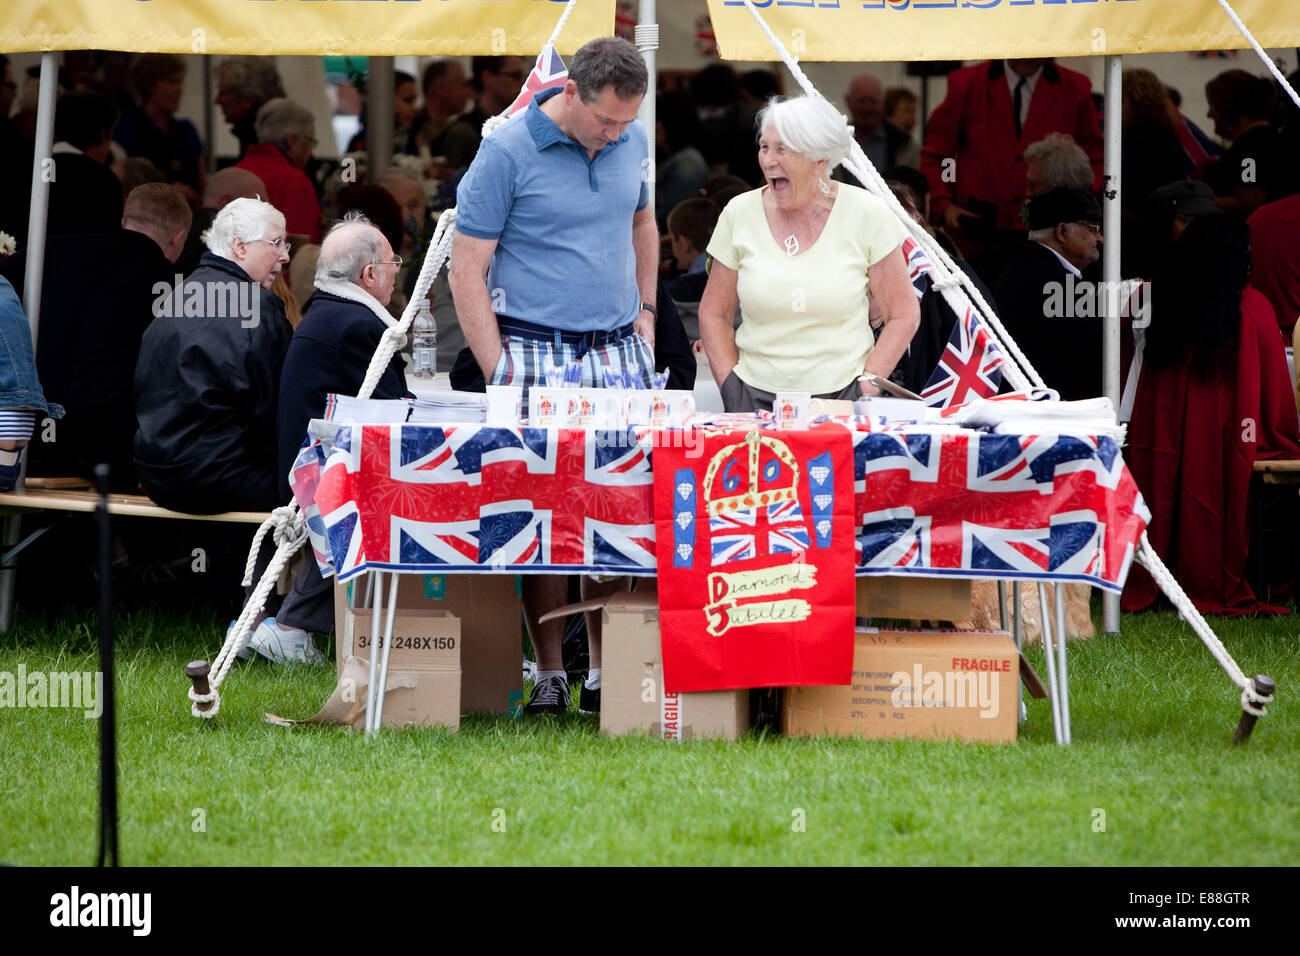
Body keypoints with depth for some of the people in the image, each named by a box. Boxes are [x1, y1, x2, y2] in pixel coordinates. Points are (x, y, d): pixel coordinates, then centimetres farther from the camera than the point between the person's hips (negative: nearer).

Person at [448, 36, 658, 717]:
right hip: (536, 352, -5)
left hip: (619, 353, 5)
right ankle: (549, 674, 0)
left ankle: (608, 671, 9)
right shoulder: (507, 153, -9)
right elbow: (467, 269, -6)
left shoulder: (632, 143, 8)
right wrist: (498, 372, -11)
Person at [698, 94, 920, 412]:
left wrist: (865, 390, -5)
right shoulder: (740, 213, 6)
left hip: (842, 395, -1)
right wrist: (730, 390, 2)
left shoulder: (866, 215, 0)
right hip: (755, 397, 2)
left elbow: (903, 315, 4)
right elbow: (714, 314, 14)